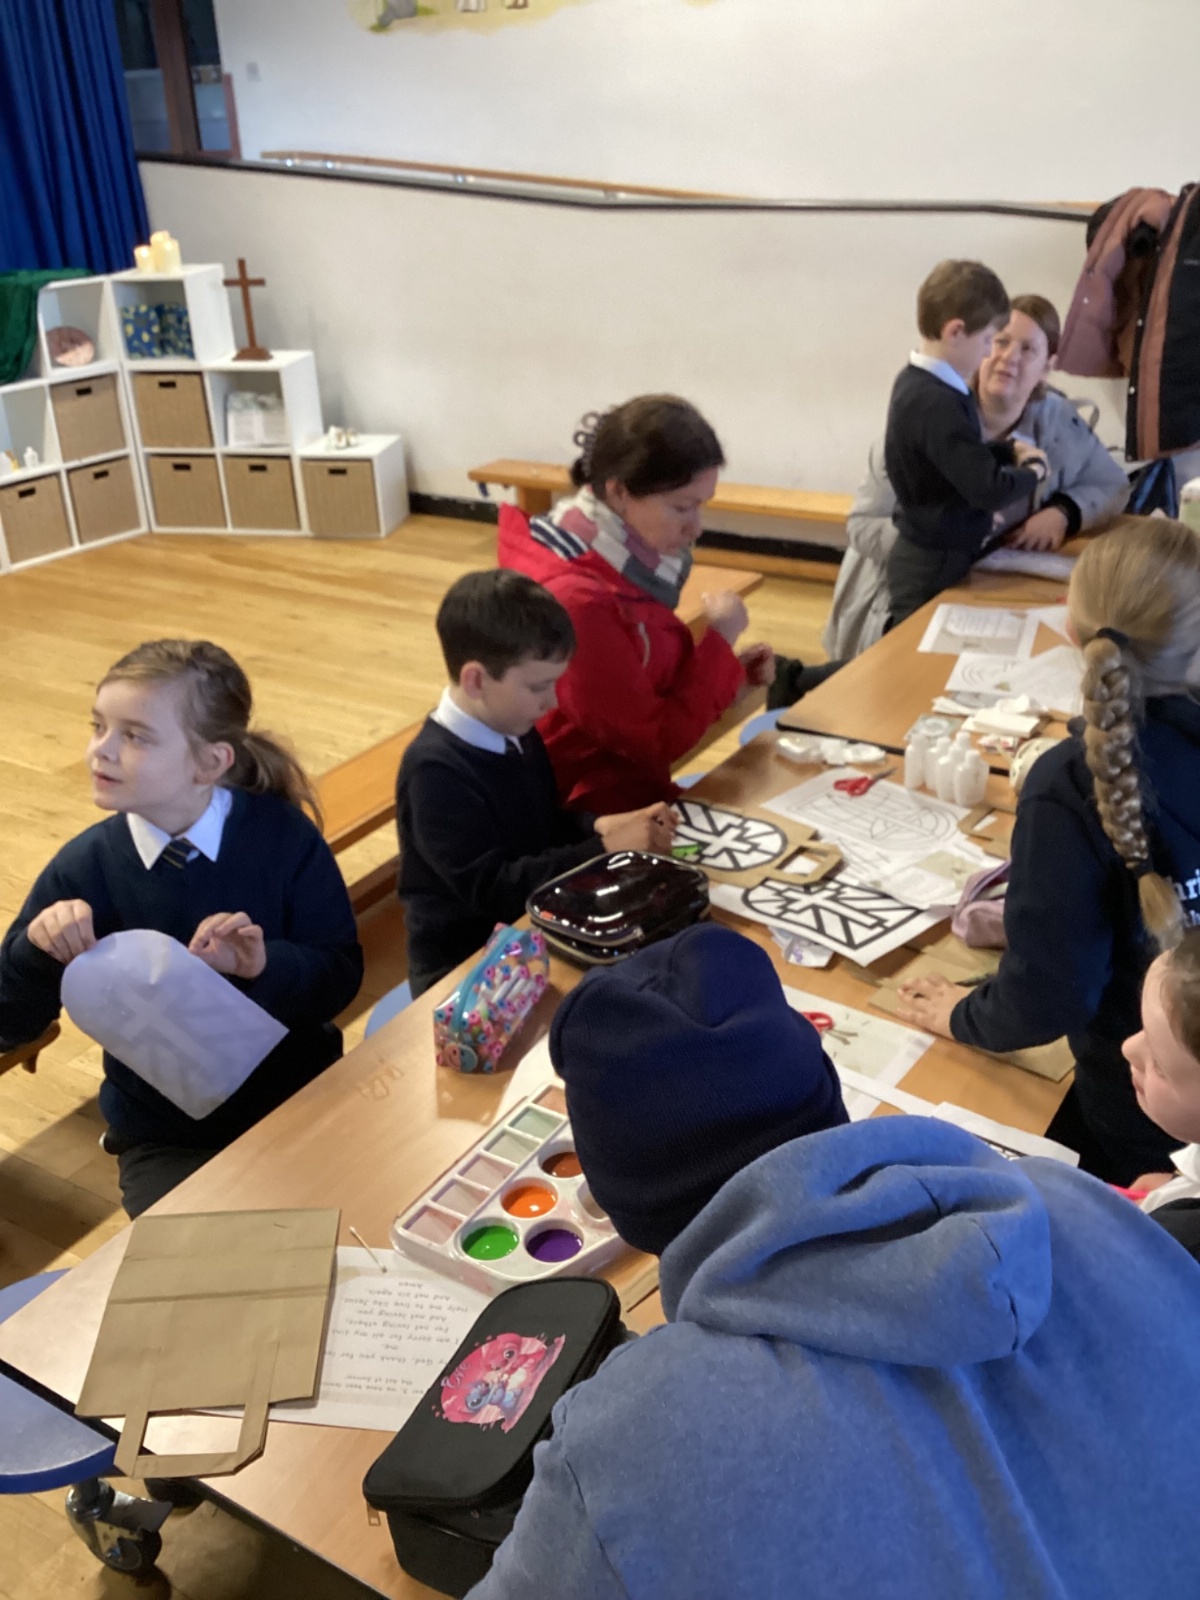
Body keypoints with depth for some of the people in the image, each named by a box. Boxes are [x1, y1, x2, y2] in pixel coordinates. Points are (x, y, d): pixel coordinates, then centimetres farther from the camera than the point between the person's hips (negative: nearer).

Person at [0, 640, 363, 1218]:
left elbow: (342, 974, -9)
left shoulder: (283, 837, -13)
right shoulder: (84, 867, -10)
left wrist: (264, 965, -29)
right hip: (163, 1137, 1)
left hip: (298, 1100, 0)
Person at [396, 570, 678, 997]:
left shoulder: (516, 733, 3)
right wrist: (604, 848, -24)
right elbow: (492, 888, -24)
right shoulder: (435, 770, -21)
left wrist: (600, 827, -8)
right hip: (461, 970, -8)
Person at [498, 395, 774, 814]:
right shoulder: (577, 601, -27)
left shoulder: (620, 562, 0)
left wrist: (728, 670, -3)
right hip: (592, 809, -8)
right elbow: (658, 740, -20)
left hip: (628, 785, 8)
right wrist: (721, 638, -13)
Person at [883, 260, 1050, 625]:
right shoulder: (936, 403, -27)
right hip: (935, 568, -9)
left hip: (928, 558, 9)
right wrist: (1035, 470, -10)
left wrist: (1010, 450, 4)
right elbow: (989, 490, -30)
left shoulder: (917, 382, 4)